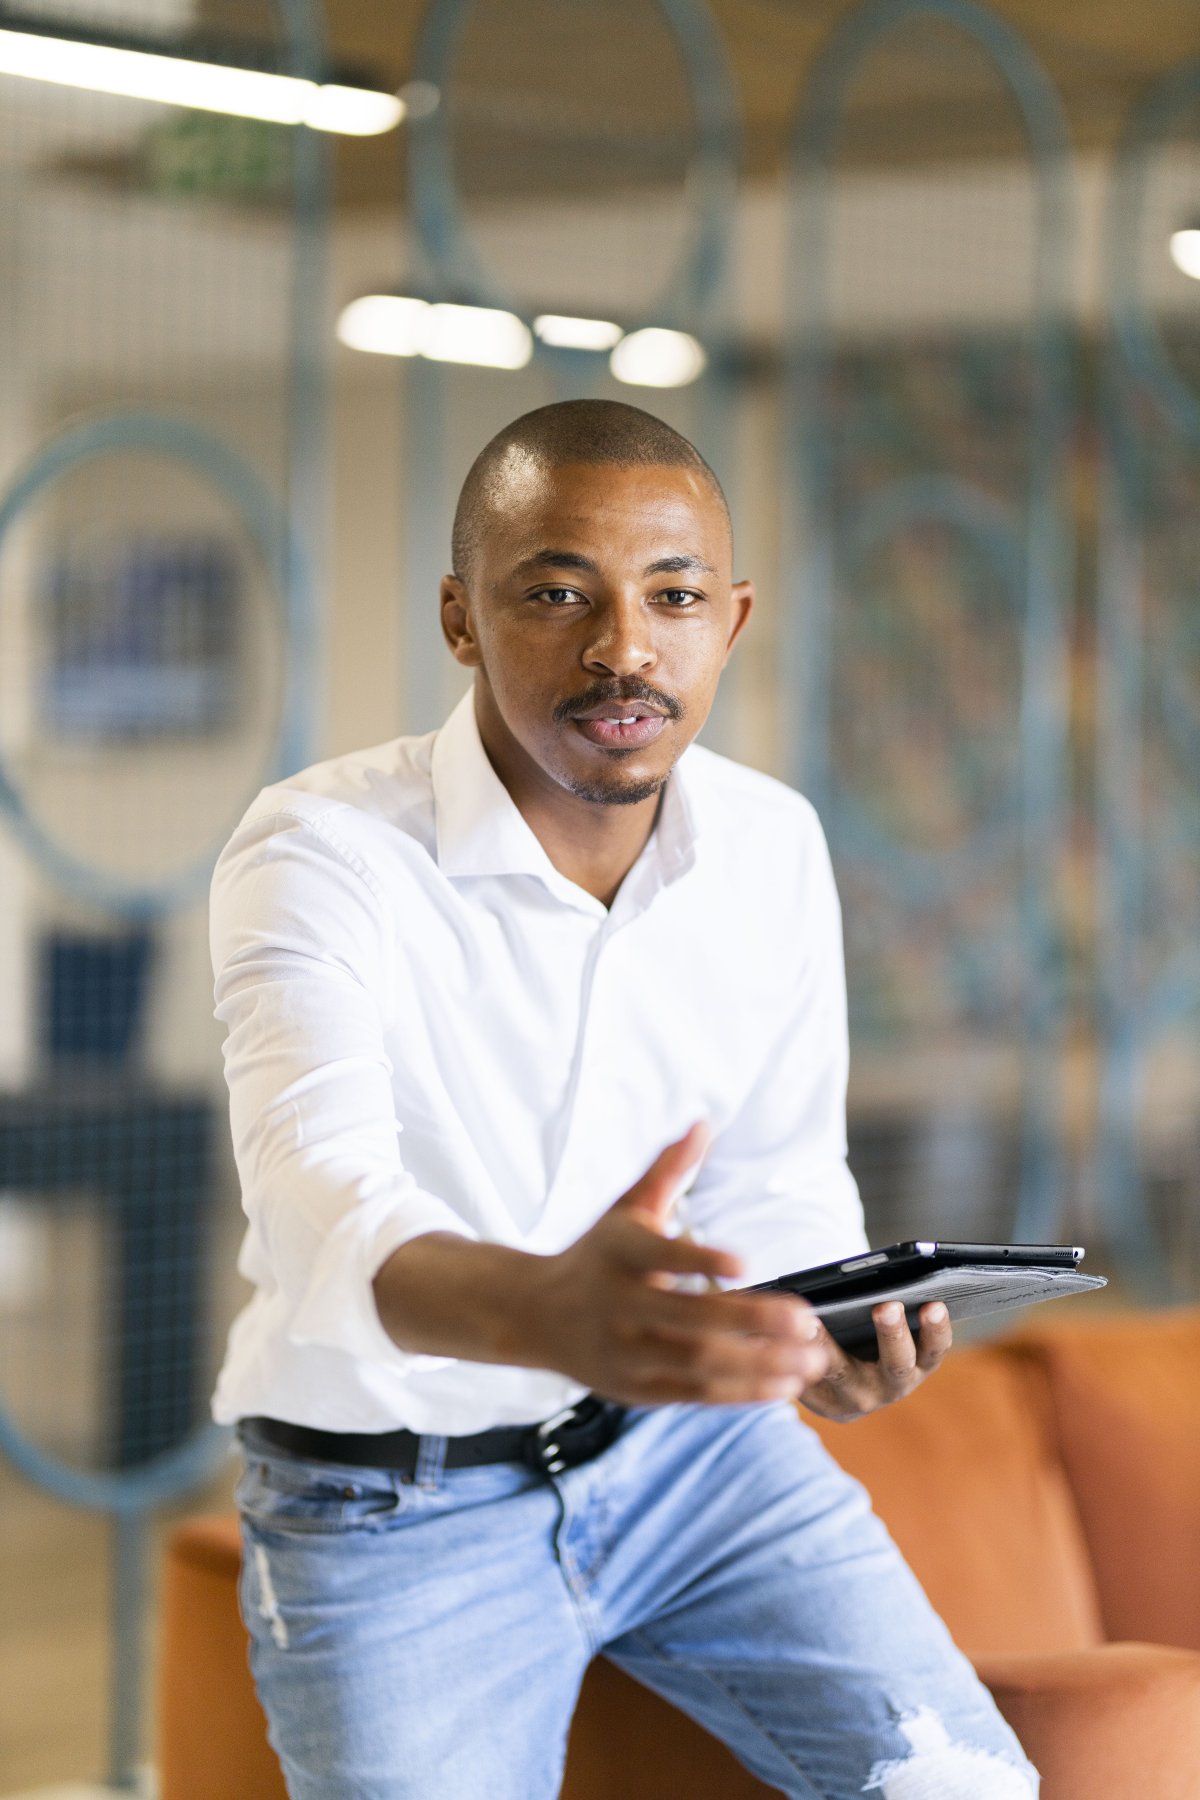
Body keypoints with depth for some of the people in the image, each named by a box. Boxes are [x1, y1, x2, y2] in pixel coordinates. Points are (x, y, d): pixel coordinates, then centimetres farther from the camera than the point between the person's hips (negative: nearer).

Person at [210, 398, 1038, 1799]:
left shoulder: (774, 846, -1)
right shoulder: (321, 852, -19)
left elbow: (778, 1184, 3)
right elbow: (325, 1197, -35)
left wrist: (823, 1328, -22)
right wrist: (540, 1311, -57)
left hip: (690, 1434, 4)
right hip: (394, 1493, -3)